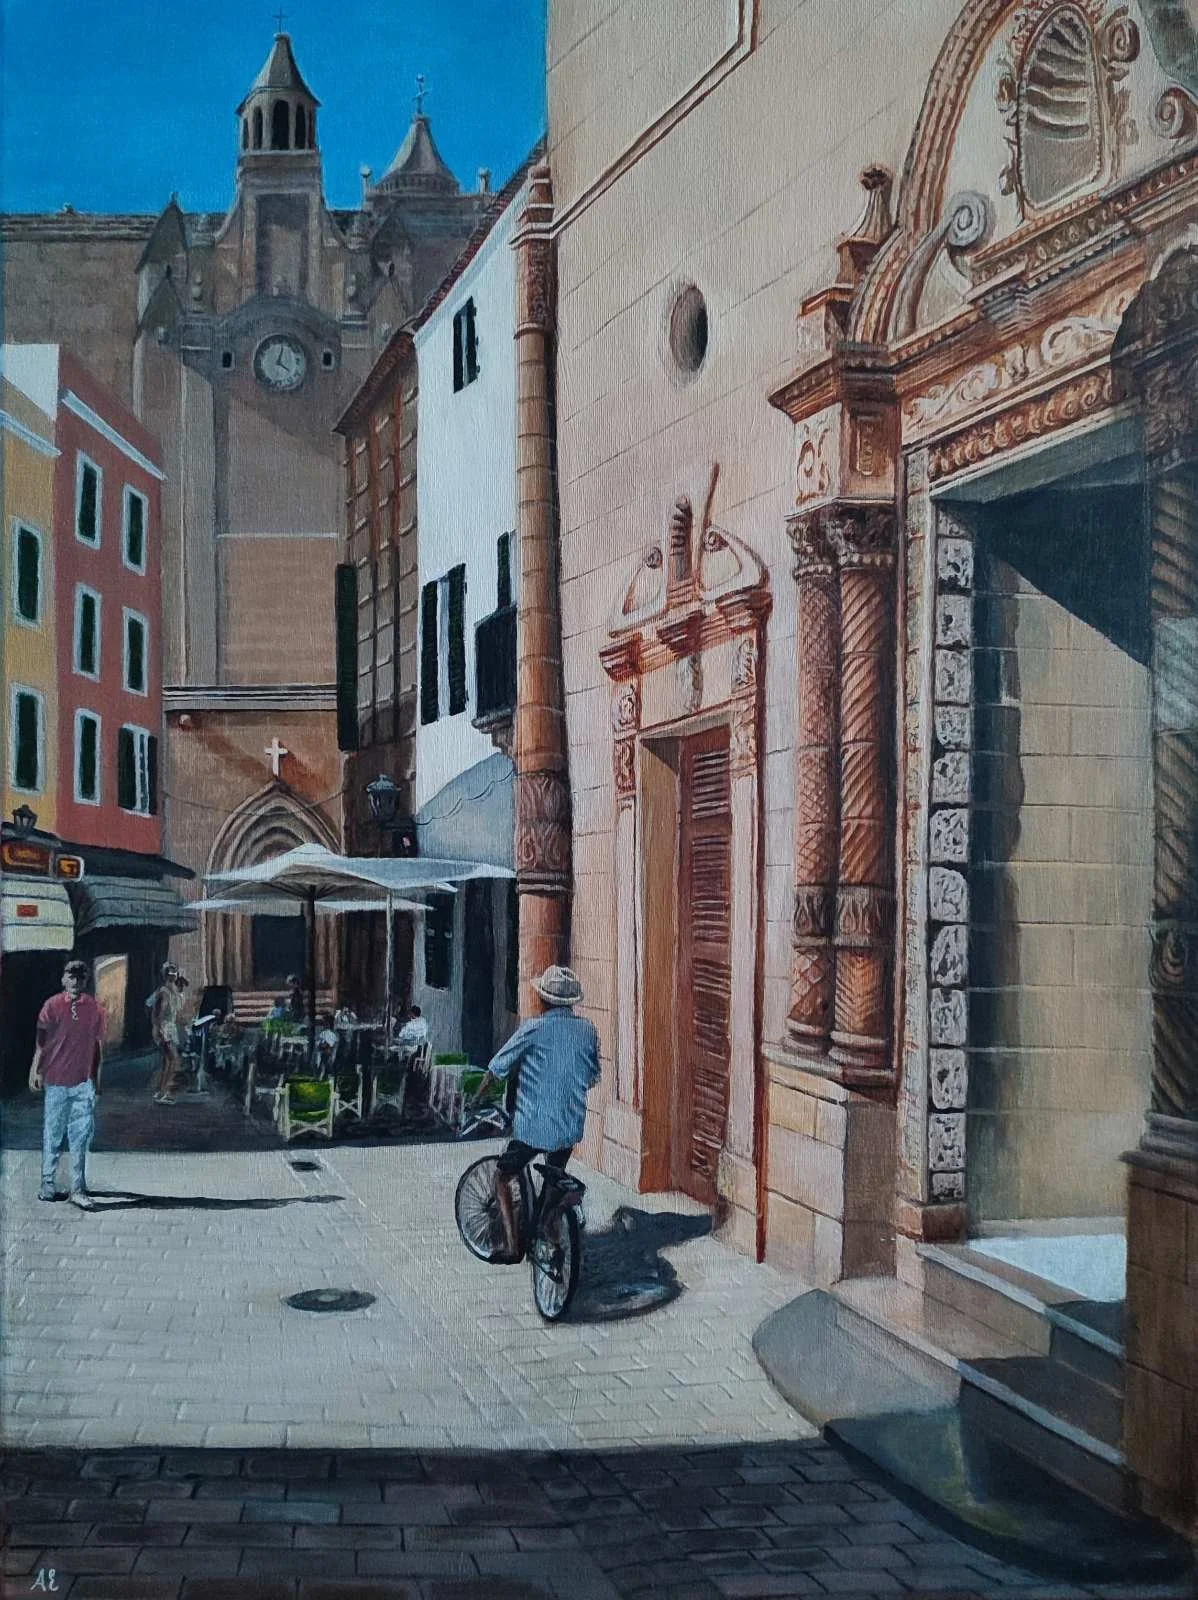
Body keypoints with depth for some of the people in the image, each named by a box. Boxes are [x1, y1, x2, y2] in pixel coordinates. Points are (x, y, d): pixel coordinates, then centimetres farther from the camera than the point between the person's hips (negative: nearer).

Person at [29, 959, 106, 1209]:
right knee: (51, 1135, 6)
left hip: (84, 1081, 1)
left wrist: (97, 1078, 12)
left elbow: (98, 1045, 11)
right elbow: (41, 1041, 4)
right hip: (55, 1080, -1)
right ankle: (47, 1184, 17)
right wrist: (36, 1070, 0)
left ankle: (78, 1189, 0)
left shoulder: (95, 1009, 4)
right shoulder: (52, 1006, 0)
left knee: (81, 1136, -2)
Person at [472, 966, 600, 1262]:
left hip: (533, 1126, -5)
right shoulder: (587, 1030, 1)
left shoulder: (534, 1029, -12)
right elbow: (593, 1077, 13)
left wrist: (476, 1099, 9)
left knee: (502, 1177, 12)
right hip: (571, 1127, 5)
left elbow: (497, 1069, -6)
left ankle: (512, 1246, 2)